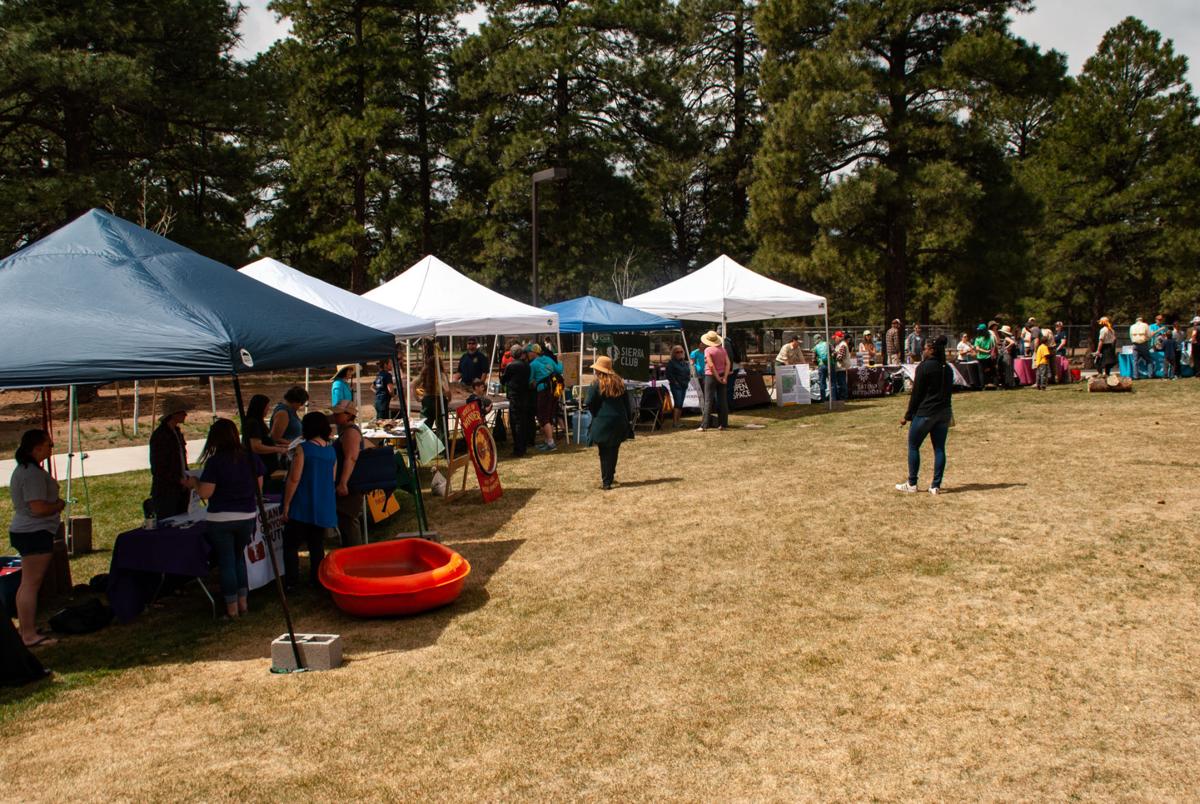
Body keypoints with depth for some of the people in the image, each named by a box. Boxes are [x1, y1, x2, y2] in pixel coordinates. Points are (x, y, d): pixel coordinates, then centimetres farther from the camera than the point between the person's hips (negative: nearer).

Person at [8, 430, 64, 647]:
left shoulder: (23, 469, 13)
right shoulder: (33, 474, -21)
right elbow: (39, 508, -26)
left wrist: (55, 503, 13)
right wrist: (59, 505, -9)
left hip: (23, 531, 11)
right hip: (35, 533, -11)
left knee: (27, 583, 19)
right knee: (31, 583, -7)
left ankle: (24, 626, 29)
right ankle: (29, 635, -3)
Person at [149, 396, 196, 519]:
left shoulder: (177, 431, 11)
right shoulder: (159, 435, -14)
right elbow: (158, 470, -17)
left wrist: (188, 478, 7)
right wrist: (182, 481, -19)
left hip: (181, 490, 8)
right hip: (165, 493, -8)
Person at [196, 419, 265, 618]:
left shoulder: (215, 462, -15)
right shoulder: (252, 458, -1)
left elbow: (205, 493, -14)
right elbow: (259, 487, 6)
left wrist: (193, 483, 5)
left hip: (221, 519, -4)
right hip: (247, 516, 4)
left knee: (226, 561, 7)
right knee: (239, 557, 21)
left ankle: (232, 608, 12)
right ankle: (243, 602, 24)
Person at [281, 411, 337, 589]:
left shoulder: (303, 448, -12)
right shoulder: (331, 451, 5)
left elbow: (294, 479, -14)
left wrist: (286, 505, -9)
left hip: (302, 507, -5)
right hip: (324, 508, 6)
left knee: (291, 545, 4)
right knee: (317, 546, 13)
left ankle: (291, 582, 2)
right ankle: (316, 580, 17)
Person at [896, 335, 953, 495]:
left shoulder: (924, 367, -11)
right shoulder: (948, 369, 11)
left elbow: (916, 393, -10)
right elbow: (948, 391, 16)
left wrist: (908, 416, -5)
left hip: (925, 412, -6)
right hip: (944, 413, 7)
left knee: (913, 446, 5)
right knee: (939, 448, 6)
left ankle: (912, 484, 7)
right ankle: (936, 486, 7)